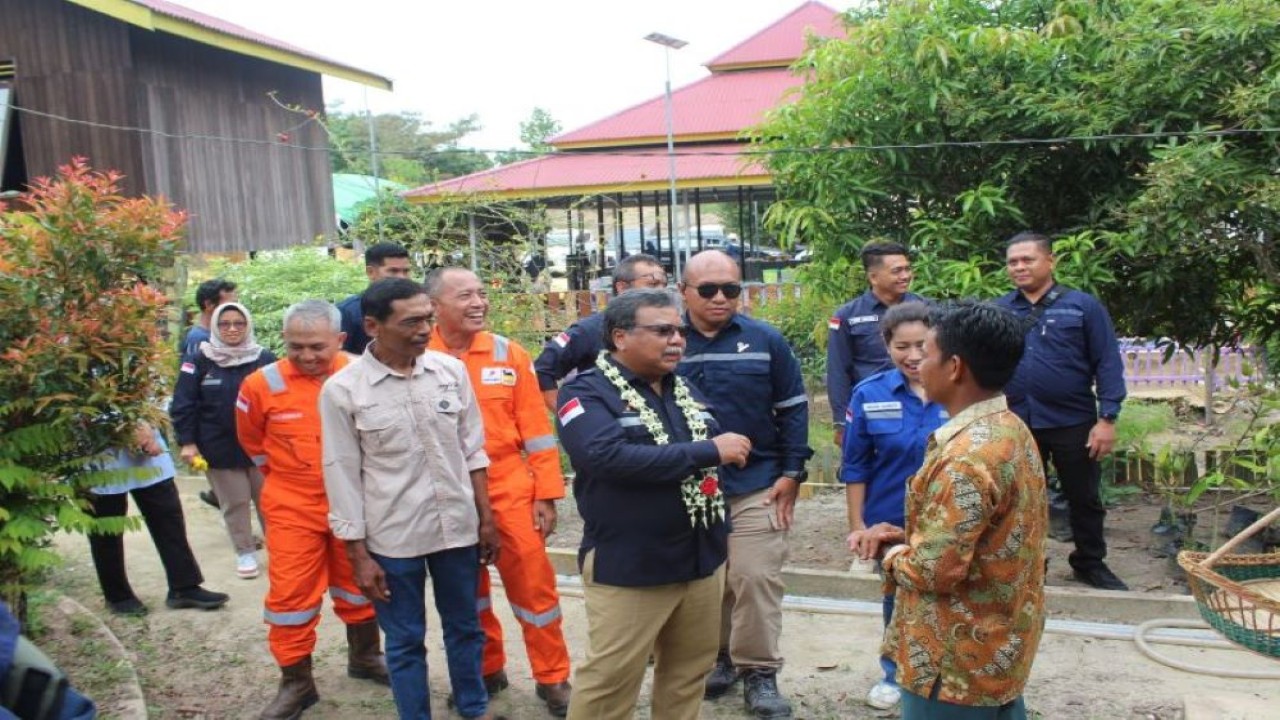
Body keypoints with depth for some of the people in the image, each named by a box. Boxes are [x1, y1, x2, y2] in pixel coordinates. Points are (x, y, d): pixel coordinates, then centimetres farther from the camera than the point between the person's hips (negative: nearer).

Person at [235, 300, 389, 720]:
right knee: (290, 593, 2)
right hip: (293, 508, -1)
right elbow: (252, 440, 6)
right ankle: (295, 682, 19)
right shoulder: (262, 385, -14)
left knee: (358, 583, 17)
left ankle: (364, 657, 38)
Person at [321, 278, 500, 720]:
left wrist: (486, 519, 7)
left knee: (464, 628, 19)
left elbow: (472, 450, 6)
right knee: (405, 642, 12)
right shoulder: (342, 390, -11)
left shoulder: (451, 371, -3)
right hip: (391, 538, -3)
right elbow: (342, 476, -6)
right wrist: (358, 555, -5)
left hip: (458, 527, 3)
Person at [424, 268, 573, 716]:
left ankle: (553, 679, 22)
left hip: (510, 489, 0)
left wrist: (546, 494, -2)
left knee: (533, 583, 5)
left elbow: (535, 428, 0)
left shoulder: (509, 354, -1)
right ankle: (486, 671, 35)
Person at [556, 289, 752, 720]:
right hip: (628, 568, -6)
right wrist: (707, 452, -24)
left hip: (701, 560, 7)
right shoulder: (587, 393, -11)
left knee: (689, 672, 18)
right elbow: (610, 457, -29)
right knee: (609, 682, 3)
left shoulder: (685, 389, 11)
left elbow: (719, 453, 22)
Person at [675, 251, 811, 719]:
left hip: (756, 487, -1)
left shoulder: (766, 341, -3)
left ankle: (759, 672, 14)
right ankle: (717, 657, 32)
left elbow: (793, 409, 2)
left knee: (755, 579, -1)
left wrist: (791, 474, -2)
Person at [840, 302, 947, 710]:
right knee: (897, 602, 19)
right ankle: (895, 675, 42)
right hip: (892, 521, 1)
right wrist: (857, 525, -2)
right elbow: (855, 467, -3)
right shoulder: (869, 395, -10)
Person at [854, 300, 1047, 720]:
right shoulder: (1011, 430, 4)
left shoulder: (968, 457, -28)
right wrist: (906, 539, 1)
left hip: (957, 661, -9)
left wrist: (892, 555, -8)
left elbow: (934, 570, -28)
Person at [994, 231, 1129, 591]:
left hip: (1074, 424, -2)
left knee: (1085, 499, 12)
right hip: (1016, 424, 2)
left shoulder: (1083, 306, -3)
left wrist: (1107, 418, -11)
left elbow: (1108, 364, -4)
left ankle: (1091, 564, 30)